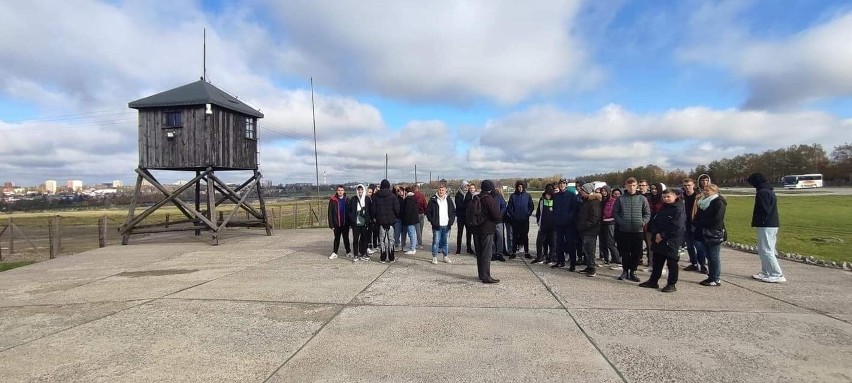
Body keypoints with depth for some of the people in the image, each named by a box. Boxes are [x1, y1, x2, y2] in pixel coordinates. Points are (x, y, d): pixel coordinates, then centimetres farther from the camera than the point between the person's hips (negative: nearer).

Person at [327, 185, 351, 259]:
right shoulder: (333, 200, -5)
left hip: (345, 223, 1)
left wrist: (350, 222, -2)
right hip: (337, 223, -1)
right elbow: (330, 213, -4)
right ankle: (335, 253, 19)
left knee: (346, 238, 12)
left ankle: (348, 252, 22)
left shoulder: (347, 200, 0)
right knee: (337, 238, 10)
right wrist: (331, 224, -9)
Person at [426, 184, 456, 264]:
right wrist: (432, 221, -8)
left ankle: (445, 256, 20)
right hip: (437, 226, -3)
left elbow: (453, 211, 14)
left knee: (446, 242, 10)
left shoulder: (449, 200, 9)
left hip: (446, 225, 3)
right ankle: (434, 257, 8)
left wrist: (451, 221, 2)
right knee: (436, 241, -1)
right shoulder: (433, 200, -1)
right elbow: (428, 212, 0)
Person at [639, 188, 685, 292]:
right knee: (657, 261, 14)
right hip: (658, 239, 8)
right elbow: (654, 222, 9)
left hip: (672, 241, -8)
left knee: (671, 263, 1)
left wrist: (662, 235, -15)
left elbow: (677, 227, -18)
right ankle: (653, 281, 24)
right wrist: (656, 233, -8)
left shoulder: (679, 209, -10)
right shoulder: (663, 208, 14)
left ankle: (671, 284, 10)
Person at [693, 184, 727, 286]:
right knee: (709, 256, 11)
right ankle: (710, 277, 17)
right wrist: (698, 224, 2)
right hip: (704, 233, 8)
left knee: (714, 257, -3)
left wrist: (702, 222, -11)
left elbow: (717, 218, -18)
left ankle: (715, 279, 2)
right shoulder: (704, 202, 16)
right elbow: (698, 216, 21)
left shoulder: (718, 202, -9)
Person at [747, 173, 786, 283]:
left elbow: (764, 210, -21)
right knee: (763, 250, 16)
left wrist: (757, 222, -8)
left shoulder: (762, 192, -15)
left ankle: (777, 275, -5)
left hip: (765, 225, -10)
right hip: (773, 224, 10)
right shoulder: (770, 191, 17)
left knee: (766, 251, -6)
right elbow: (771, 208, 18)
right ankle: (765, 273, 22)